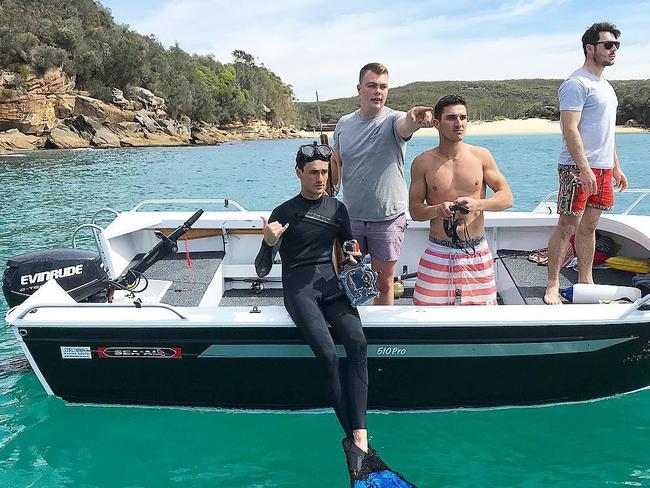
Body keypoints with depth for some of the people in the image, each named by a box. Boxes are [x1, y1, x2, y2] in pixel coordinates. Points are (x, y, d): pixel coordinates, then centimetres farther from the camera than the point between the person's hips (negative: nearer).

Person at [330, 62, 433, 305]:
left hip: (388, 218, -3)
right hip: (351, 217, 3)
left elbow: (404, 126, -35)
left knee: (384, 283, 10)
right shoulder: (344, 124, 2)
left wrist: (414, 119, -57)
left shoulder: (393, 120, -10)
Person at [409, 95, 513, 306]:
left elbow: (507, 197, 3)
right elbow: (414, 209, 3)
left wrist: (477, 204, -16)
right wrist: (437, 210, -19)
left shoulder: (481, 156, 2)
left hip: (477, 252, 1)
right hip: (438, 254, -1)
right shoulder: (423, 162, 0)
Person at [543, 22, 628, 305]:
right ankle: (553, 286, 1)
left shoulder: (606, 86, 21)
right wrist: (585, 168, -25)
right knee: (567, 227, -6)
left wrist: (616, 167, 20)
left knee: (589, 227, 12)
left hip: (603, 169, 9)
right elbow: (570, 129, -18)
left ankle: (585, 281, 20)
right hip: (578, 168, -8)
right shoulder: (576, 84, -8)